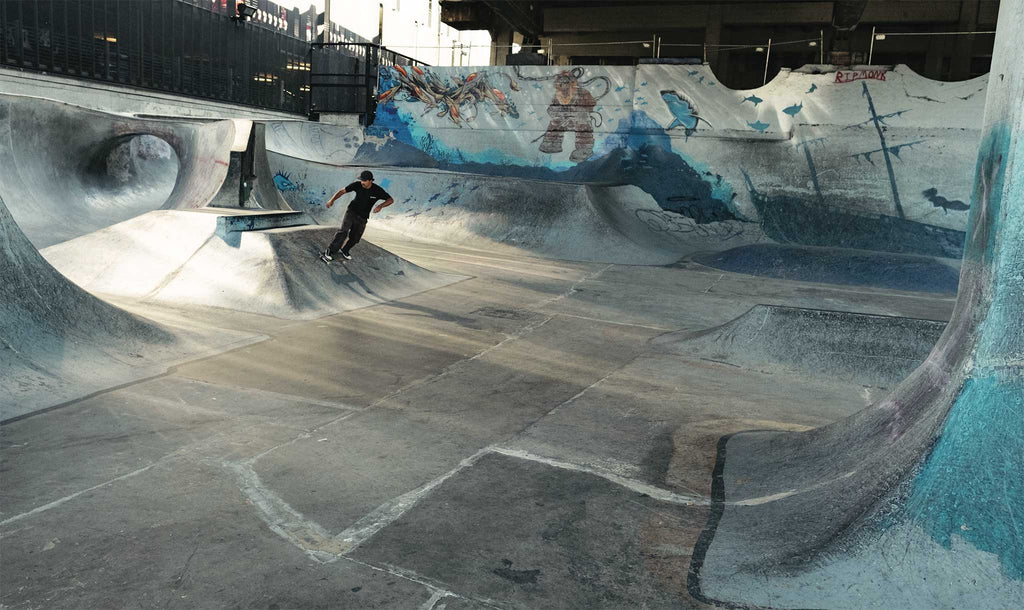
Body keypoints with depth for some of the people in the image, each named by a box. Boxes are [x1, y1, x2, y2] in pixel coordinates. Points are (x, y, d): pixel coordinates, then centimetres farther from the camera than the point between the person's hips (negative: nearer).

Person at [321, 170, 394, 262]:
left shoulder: (377, 191, -15)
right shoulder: (357, 185, -14)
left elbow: (391, 200, -15)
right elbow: (342, 191, -8)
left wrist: (381, 206, -34)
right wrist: (332, 200, -23)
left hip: (362, 217, 2)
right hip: (352, 212, -2)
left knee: (355, 238, 7)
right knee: (343, 232, -21)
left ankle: (344, 250, 37)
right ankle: (329, 253, -22)